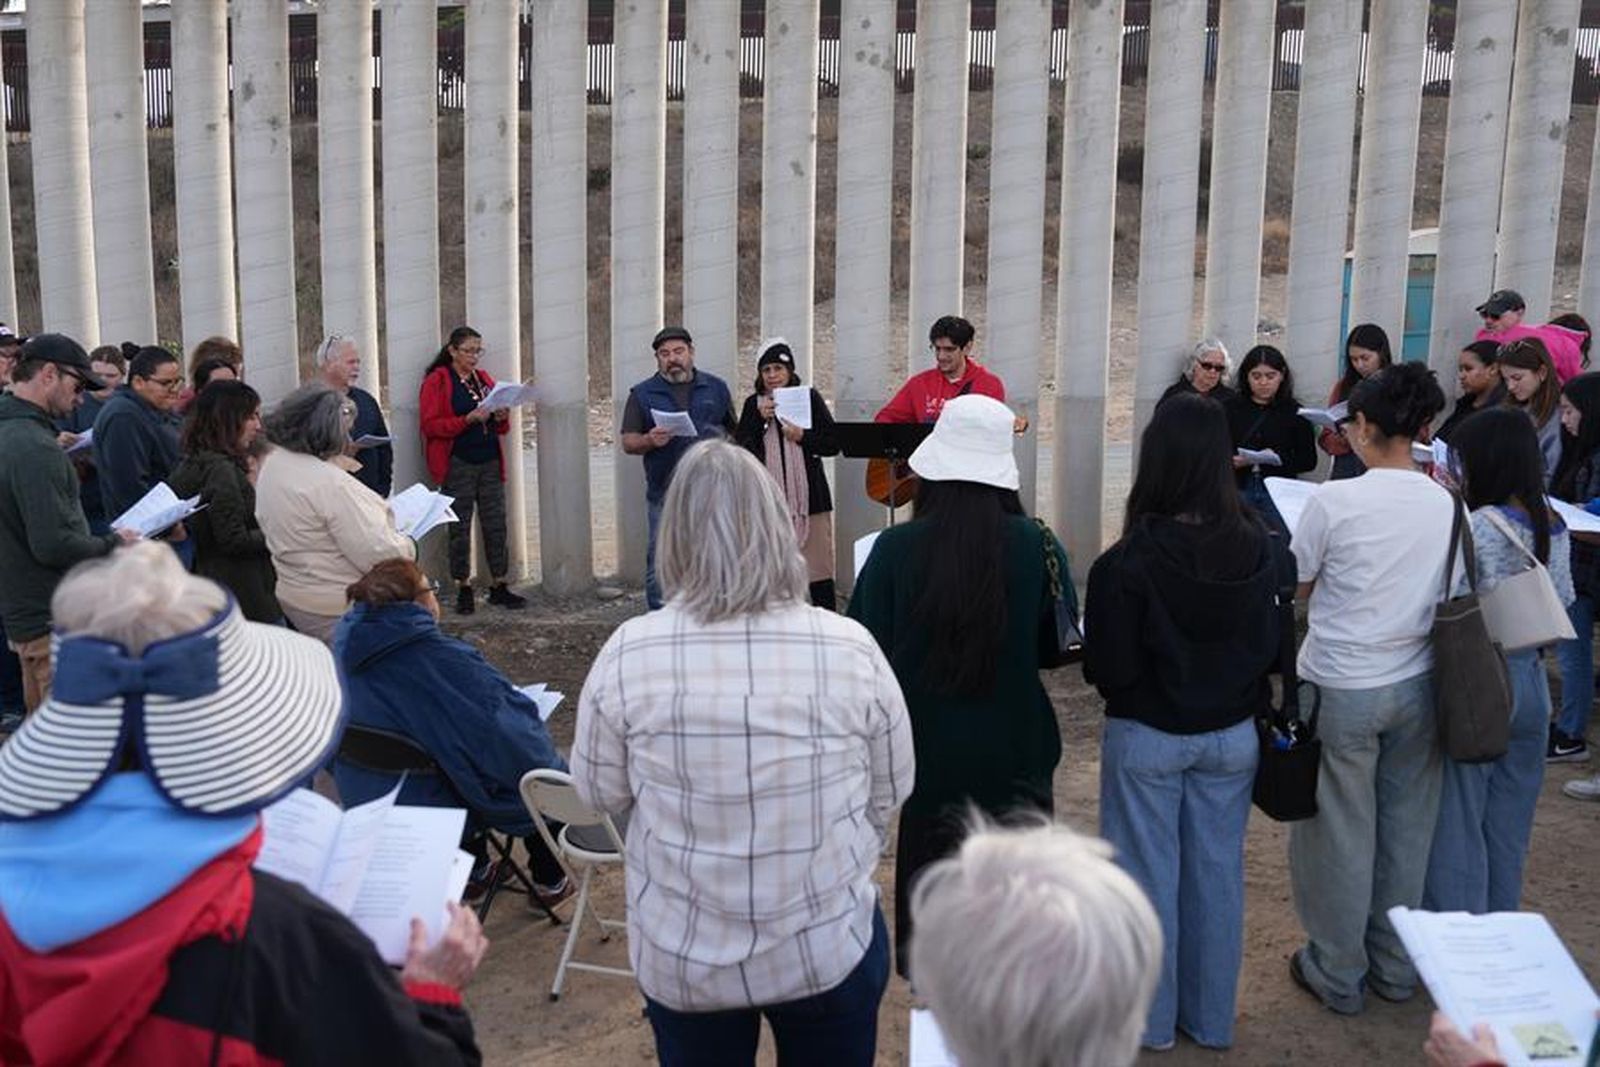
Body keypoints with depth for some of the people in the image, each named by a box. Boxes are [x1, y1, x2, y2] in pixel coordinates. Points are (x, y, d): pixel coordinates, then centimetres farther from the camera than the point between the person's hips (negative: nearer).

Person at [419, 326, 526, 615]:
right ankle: (464, 589, 10)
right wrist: (468, 419, -20)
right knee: (460, 529, 1)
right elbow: (430, 425, -10)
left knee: (496, 525, 3)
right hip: (457, 465, -5)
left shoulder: (484, 379, 15)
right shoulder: (436, 381, -2)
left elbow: (501, 428, 20)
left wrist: (501, 418, -3)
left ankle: (498, 587, 9)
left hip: (490, 463, 5)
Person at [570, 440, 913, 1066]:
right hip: (831, 948, 0)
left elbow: (599, 792, -2)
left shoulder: (628, 654, -18)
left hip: (681, 958, 0)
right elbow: (891, 792, -2)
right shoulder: (850, 648, -17)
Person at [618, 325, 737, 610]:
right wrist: (650, 440, -18)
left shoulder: (716, 388, 11)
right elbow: (628, 442, 3)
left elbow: (736, 431, 14)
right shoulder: (642, 394, 7)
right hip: (664, 494, -1)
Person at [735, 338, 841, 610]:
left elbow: (833, 444, 1)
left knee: (819, 568, 1)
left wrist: (802, 437, -14)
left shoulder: (810, 398, 3)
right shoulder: (753, 404, 9)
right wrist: (760, 419, -9)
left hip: (809, 496, -1)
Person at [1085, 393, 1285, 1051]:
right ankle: (1211, 1019, 33)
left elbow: (1110, 669, -18)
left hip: (1147, 737, -4)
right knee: (1218, 873, 17)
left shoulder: (1129, 562, -23)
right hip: (1232, 735, 4)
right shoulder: (1263, 551, -11)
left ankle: (1152, 1019, 28)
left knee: (1150, 876, 12)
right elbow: (1276, 648, -1)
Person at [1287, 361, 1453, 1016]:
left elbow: (1298, 583, -5)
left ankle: (1337, 974, 23)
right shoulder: (1448, 505, -4)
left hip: (1342, 686, -4)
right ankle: (1396, 967, 32)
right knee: (1406, 828, 16)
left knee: (1341, 833, 9)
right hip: (1417, 685, 4)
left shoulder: (1335, 500, -17)